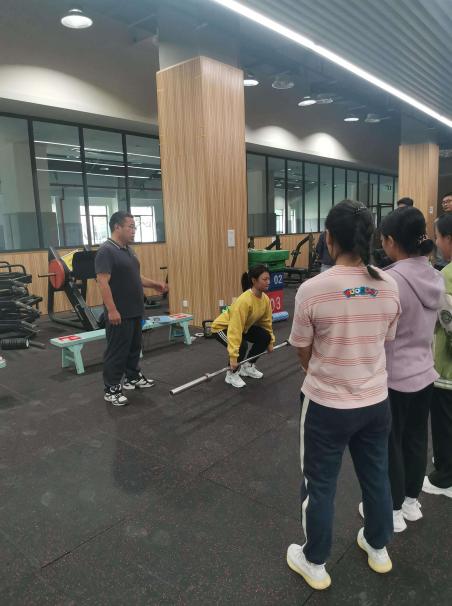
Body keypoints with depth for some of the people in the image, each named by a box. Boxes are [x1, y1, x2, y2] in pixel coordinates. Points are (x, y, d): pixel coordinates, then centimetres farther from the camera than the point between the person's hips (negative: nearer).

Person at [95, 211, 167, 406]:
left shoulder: (128, 250, 12)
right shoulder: (106, 251, -18)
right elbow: (103, 282, -22)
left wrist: (154, 284, 10)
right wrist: (112, 310, -25)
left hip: (134, 311, 10)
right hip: (119, 313, -9)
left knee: (134, 347, 20)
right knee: (117, 351, 0)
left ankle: (133, 378, 35)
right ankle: (111, 389, 11)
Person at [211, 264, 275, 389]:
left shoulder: (265, 299, -13)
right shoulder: (244, 301, -37)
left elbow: (266, 321, 3)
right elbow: (235, 329, -39)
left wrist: (270, 341, 8)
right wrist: (233, 356, -40)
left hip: (244, 326, 8)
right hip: (222, 327, -8)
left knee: (265, 337, -8)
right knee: (241, 347, -31)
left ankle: (247, 367, 10)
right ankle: (232, 374, -5)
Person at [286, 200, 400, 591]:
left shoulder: (312, 290, -21)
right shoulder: (389, 287, -7)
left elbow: (303, 351, -8)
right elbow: (383, 341, 5)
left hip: (327, 405, -4)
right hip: (376, 402, 5)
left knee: (320, 485, 14)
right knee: (376, 476, 24)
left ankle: (315, 563, 34)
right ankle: (378, 549, 47)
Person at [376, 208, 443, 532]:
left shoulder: (389, 281, -24)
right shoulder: (436, 277, 0)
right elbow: (426, 323, 10)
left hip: (393, 377, -7)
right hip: (424, 372, 7)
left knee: (389, 445, 12)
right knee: (416, 439, 22)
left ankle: (393, 510, 31)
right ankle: (412, 501, 41)